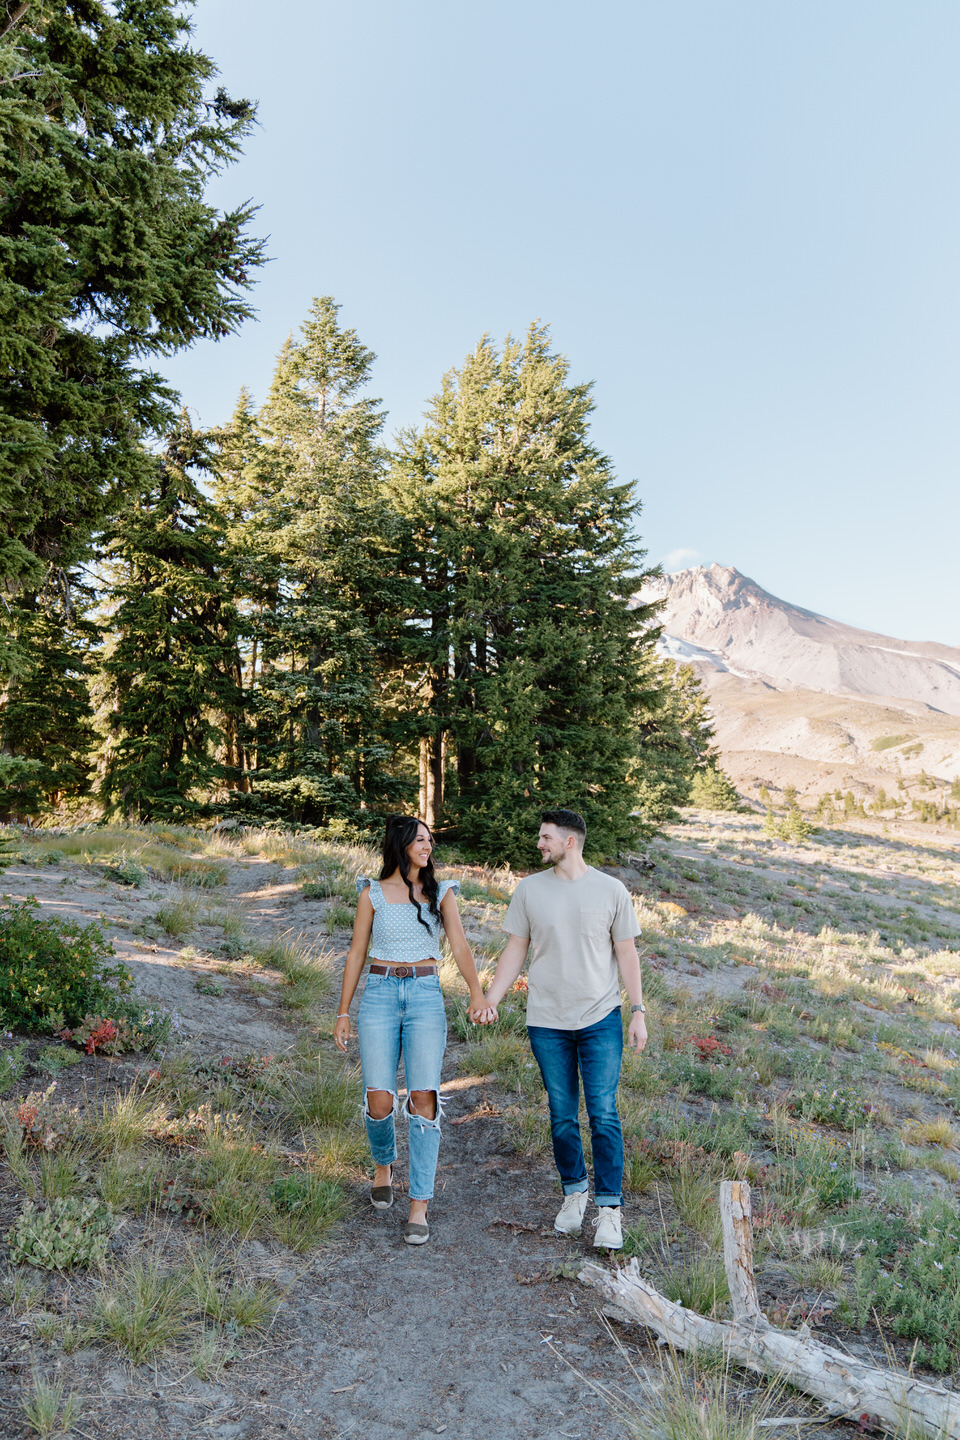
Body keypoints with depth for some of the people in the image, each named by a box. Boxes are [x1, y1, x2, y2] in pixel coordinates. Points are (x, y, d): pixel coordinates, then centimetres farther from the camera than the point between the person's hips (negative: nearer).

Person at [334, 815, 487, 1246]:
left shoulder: (441, 893, 6)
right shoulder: (372, 894, 4)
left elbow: (459, 945, -5)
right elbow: (356, 954, 9)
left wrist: (476, 992, -22)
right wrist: (343, 1012, 8)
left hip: (425, 996, 0)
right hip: (379, 995, 0)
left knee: (424, 1098, -9)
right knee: (380, 1101, -5)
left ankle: (419, 1208, 1)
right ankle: (384, 1164, 30)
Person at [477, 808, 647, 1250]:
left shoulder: (611, 890, -2)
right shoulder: (529, 890, 2)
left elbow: (626, 954, 3)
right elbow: (514, 951, 5)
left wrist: (638, 1012, -1)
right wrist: (490, 1000, -6)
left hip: (600, 1019, -1)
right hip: (547, 1021, 2)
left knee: (603, 1115, -4)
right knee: (562, 1116, 10)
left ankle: (609, 1208, 8)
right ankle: (574, 1192, 30)